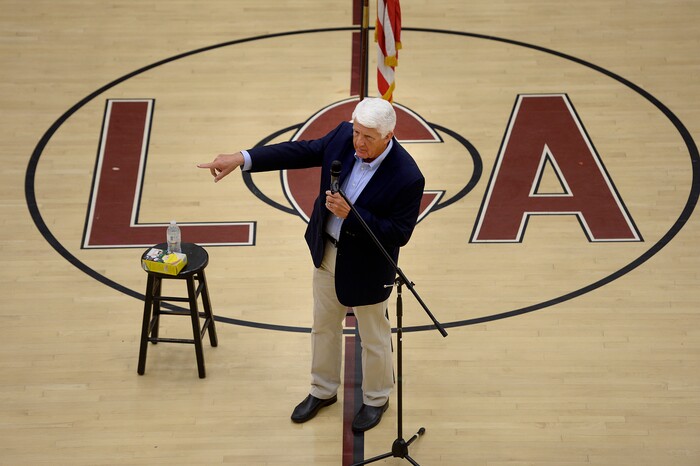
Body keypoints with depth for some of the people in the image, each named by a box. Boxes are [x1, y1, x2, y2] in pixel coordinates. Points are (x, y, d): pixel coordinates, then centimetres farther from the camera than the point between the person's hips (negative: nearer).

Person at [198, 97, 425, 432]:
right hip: (327, 252, 6)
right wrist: (242, 159, -15)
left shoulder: (407, 177, -31)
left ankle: (376, 399, 42)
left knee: (373, 339, 16)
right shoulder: (344, 136, -15)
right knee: (324, 327, 24)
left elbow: (400, 233, -26)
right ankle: (323, 390, 46)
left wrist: (351, 214, -36)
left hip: (367, 267, -6)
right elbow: (301, 152, -7)